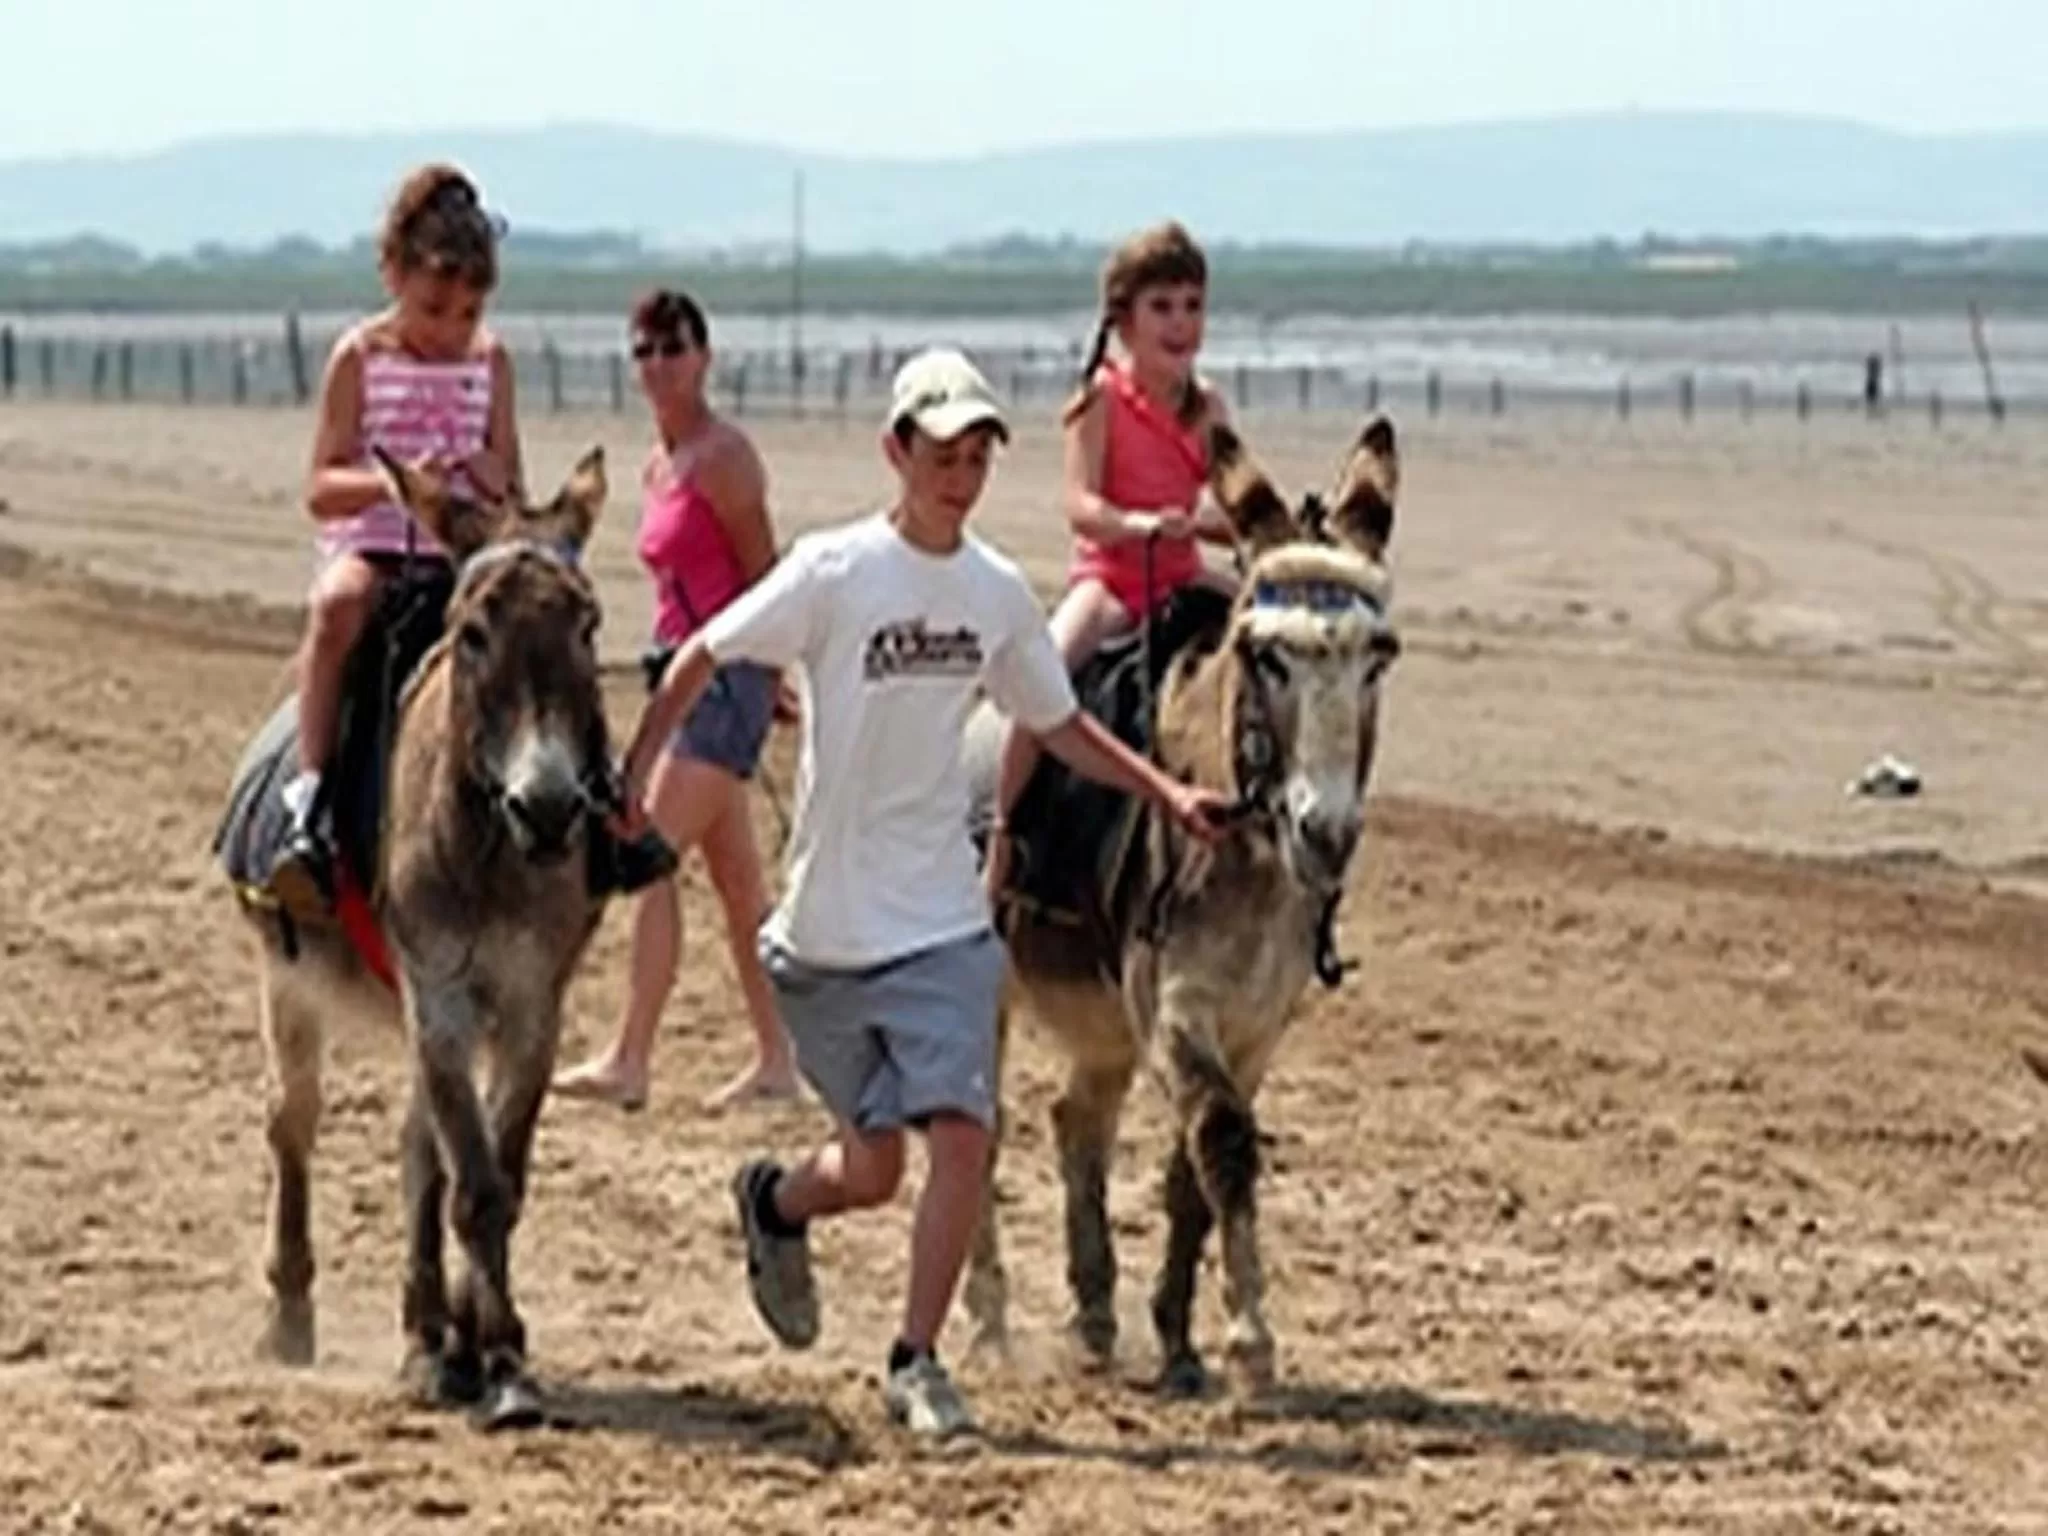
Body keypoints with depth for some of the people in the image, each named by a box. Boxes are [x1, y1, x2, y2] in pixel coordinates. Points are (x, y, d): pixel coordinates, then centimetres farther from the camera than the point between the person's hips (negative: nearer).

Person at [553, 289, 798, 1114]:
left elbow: (763, 576, -9)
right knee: (735, 874, 11)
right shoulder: (658, 467, 15)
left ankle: (628, 1061, -13)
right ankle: (776, 1060, 17)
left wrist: (774, 677, -3)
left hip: (726, 675, -9)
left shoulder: (720, 457, -12)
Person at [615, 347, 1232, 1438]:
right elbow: (700, 661, -5)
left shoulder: (999, 594, 3)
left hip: (942, 925, 3)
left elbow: (1058, 725, 16)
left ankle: (916, 1361, 1)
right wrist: (631, 779, -12)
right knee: (872, 1168, 6)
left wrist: (1166, 792, 6)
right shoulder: (835, 572, -10)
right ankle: (775, 1203, 42)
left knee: (959, 1133, -13)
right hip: (824, 928, -3)